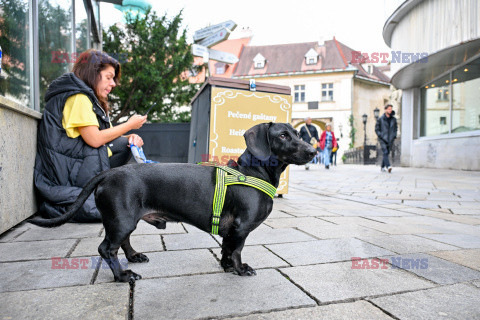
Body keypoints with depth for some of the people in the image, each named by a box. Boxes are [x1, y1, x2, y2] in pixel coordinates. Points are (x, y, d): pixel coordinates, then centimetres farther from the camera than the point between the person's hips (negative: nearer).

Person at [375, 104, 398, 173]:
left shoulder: (394, 119, 9)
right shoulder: (380, 119, -1)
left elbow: (395, 128, 20)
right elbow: (376, 129, 4)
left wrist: (394, 136, 5)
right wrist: (380, 136, -9)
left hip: (390, 140, 3)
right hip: (383, 139, -3)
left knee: (386, 153, 7)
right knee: (385, 153, -17)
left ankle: (382, 167, 22)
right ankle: (388, 166, -27)